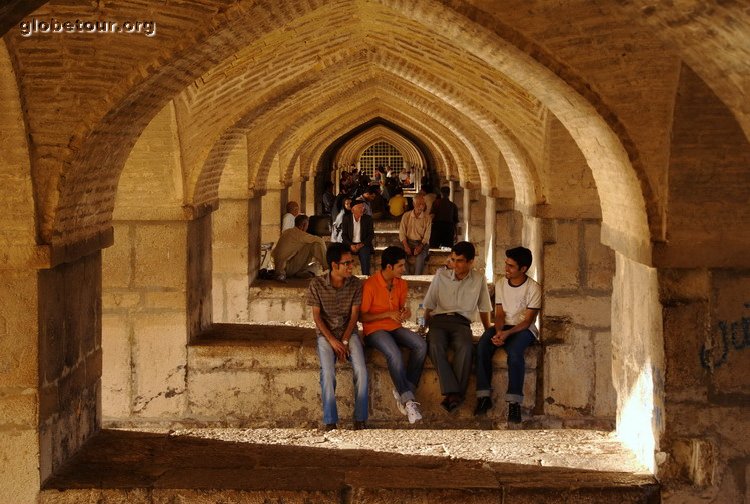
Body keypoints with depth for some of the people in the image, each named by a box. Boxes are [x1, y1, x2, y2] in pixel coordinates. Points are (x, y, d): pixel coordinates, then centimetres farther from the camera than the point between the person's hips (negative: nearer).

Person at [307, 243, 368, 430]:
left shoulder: (356, 284, -3)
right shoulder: (317, 284, -8)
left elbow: (354, 314, -2)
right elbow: (316, 315, -5)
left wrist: (345, 341, -12)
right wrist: (332, 341, -14)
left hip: (349, 332, 2)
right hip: (326, 333, -1)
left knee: (361, 370, -23)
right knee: (328, 373, -26)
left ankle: (360, 420, -14)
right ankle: (330, 422, -21)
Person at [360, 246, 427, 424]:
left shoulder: (401, 284, 7)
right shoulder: (370, 285, -14)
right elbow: (362, 316, -11)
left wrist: (405, 312, -3)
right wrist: (388, 314, -19)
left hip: (395, 328, 6)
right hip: (374, 330, -6)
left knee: (421, 345, -23)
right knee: (395, 354, -35)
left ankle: (404, 392, -18)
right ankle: (408, 399, -27)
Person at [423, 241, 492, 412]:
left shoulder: (479, 280, 11)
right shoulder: (441, 276, 10)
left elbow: (483, 309, 19)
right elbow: (429, 306, 13)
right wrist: (424, 327, 4)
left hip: (461, 322, 0)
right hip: (439, 320, 0)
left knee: (465, 347, -36)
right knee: (435, 346, -35)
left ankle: (453, 395, -37)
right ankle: (453, 392, -41)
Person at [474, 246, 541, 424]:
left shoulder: (533, 288, -8)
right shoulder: (500, 284, 7)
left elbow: (527, 320, -12)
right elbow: (499, 313, 4)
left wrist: (507, 333, -26)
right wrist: (498, 331, -17)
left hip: (523, 329, -4)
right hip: (503, 326, 4)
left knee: (514, 350, -37)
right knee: (482, 347, -27)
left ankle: (514, 402, -36)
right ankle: (484, 396, -24)